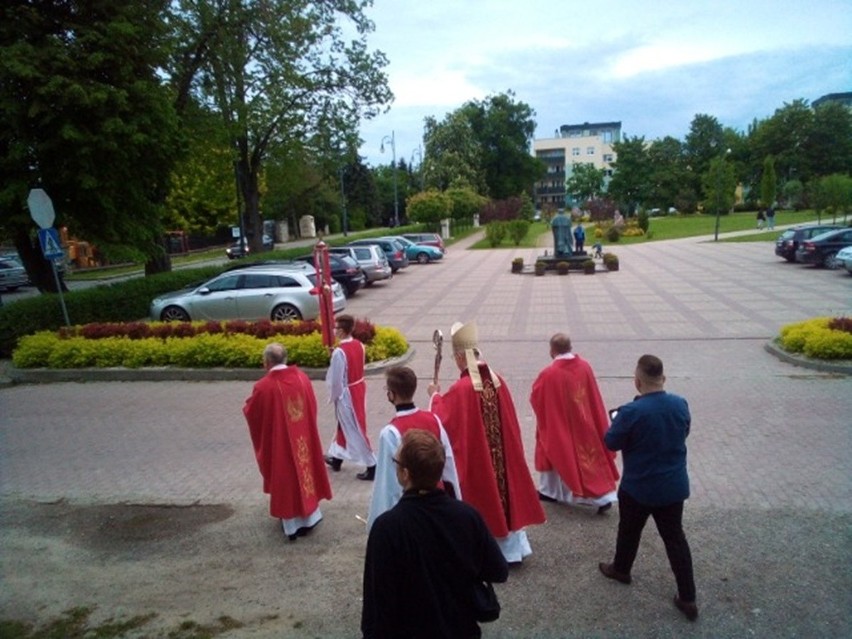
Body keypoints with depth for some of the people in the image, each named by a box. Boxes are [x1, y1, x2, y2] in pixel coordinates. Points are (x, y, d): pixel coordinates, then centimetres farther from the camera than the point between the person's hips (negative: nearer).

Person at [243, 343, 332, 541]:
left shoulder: (263, 386, -19)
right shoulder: (302, 377, -6)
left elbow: (251, 413, -5)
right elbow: (312, 407, 5)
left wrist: (248, 404, 16)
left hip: (278, 441, -4)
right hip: (303, 437, 4)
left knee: (285, 476, 10)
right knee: (303, 467, 19)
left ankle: (292, 525, 21)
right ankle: (309, 517, 32)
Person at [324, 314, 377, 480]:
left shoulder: (339, 352, -25)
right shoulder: (359, 345, -1)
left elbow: (336, 379, -20)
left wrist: (334, 397, -4)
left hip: (347, 393, -9)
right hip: (359, 388, 9)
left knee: (355, 430, 2)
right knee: (344, 424, 23)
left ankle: (371, 466, 7)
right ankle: (336, 458, 39)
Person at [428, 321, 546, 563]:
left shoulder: (461, 389, -21)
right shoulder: (497, 380, -3)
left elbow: (441, 419, -10)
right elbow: (509, 423, 7)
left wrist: (436, 396, 5)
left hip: (474, 459, -5)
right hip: (500, 455, 6)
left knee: (482, 496, 8)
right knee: (501, 488, 18)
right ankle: (509, 547, 31)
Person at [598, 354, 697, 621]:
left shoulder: (631, 411, -26)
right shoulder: (680, 404, -9)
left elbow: (611, 443, -13)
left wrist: (617, 423, 4)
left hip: (638, 487, -4)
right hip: (674, 485, 4)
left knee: (629, 530, 20)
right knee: (675, 537, 15)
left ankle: (621, 569, 44)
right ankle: (688, 599, 20)